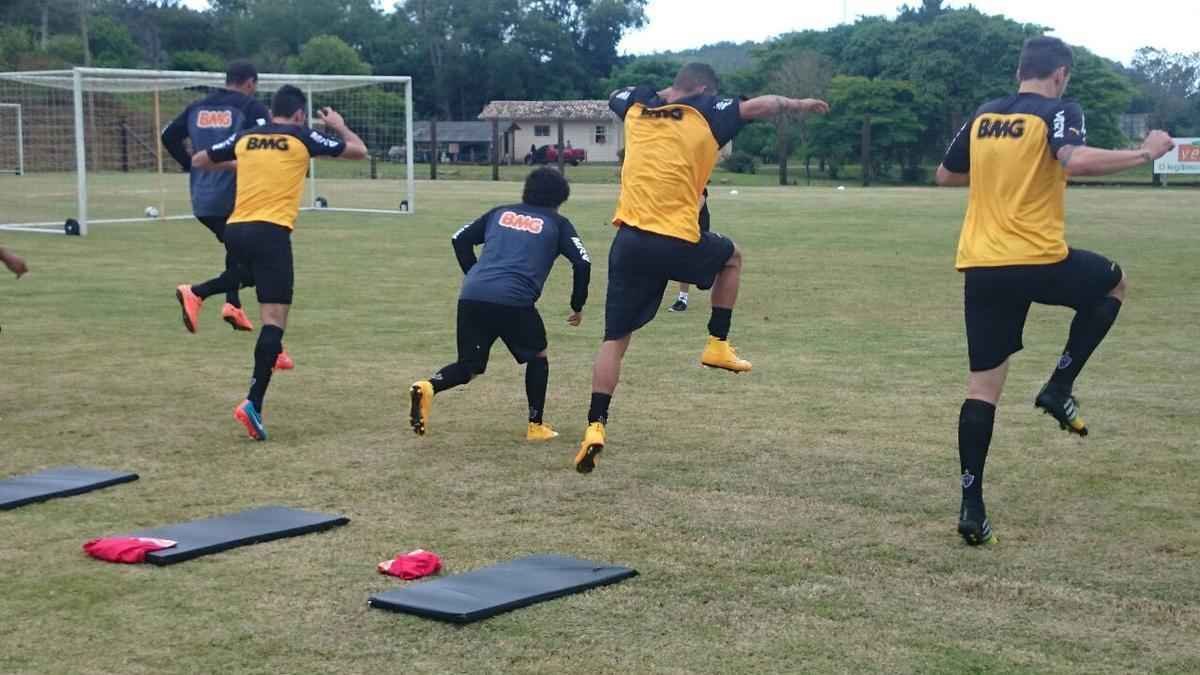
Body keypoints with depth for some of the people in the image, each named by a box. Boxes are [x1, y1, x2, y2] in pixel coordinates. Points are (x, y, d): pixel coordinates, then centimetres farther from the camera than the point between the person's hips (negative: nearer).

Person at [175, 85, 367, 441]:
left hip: (236, 229, 6)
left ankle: (196, 293, 18)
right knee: (274, 318, -7)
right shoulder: (303, 138, 5)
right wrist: (339, 126, 32)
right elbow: (359, 151, 13)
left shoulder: (244, 138, 15)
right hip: (271, 232, -5)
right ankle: (253, 403, -17)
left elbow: (199, 161, 27)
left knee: (249, 273, 39)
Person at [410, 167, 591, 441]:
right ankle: (536, 425, 21)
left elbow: (460, 240, 23)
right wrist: (578, 307, 16)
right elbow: (582, 263, 5)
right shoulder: (557, 224, 15)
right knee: (538, 356, 22)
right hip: (514, 300, -3)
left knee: (468, 367, 13)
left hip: (471, 296, 4)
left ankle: (428, 386, -15)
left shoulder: (501, 213, 26)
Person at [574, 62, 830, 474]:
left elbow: (614, 96, 37)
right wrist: (800, 104, 19)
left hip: (629, 241, 3)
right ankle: (719, 345, 26)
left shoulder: (636, 108, 14)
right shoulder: (705, 115, 2)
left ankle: (595, 427, -5)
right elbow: (762, 105, 0)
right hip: (678, 243, -3)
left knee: (614, 339, 8)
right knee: (732, 257, 31)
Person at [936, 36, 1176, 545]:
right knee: (1113, 283, 27)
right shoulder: (1059, 112, -4)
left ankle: (972, 506, 2)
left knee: (983, 385, 8)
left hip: (980, 267, 5)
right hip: (1039, 261, -5)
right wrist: (1146, 153, -13)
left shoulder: (982, 117, 13)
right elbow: (1078, 161, -24)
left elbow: (945, 175, 24)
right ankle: (1059, 387, 17)